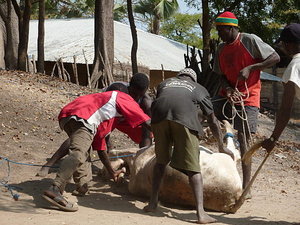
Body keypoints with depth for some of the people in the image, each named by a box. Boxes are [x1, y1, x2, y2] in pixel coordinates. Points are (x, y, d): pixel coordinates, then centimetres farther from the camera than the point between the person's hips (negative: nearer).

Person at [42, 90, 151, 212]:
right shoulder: (123, 98, 26)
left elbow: (100, 147, 45)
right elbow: (147, 123, 17)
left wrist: (113, 173, 49)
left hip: (65, 117, 9)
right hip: (82, 118, -9)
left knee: (83, 151, 30)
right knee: (77, 155, -22)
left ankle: (83, 186, 26)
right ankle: (55, 190, -36)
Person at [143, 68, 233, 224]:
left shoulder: (165, 83, 39)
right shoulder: (199, 89, 34)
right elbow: (213, 121, 37)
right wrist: (221, 147, 49)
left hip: (159, 114, 2)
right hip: (184, 117, -2)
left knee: (161, 160, 21)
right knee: (193, 168, -1)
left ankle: (153, 202, 21)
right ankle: (200, 212, -10)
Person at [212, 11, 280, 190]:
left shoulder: (249, 41, -9)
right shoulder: (221, 50, 11)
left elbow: (275, 58, -12)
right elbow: (222, 75, 12)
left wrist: (250, 68, -21)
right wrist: (228, 89, -11)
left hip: (248, 97, -7)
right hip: (227, 95, 7)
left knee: (243, 140, -13)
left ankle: (246, 187, -9)